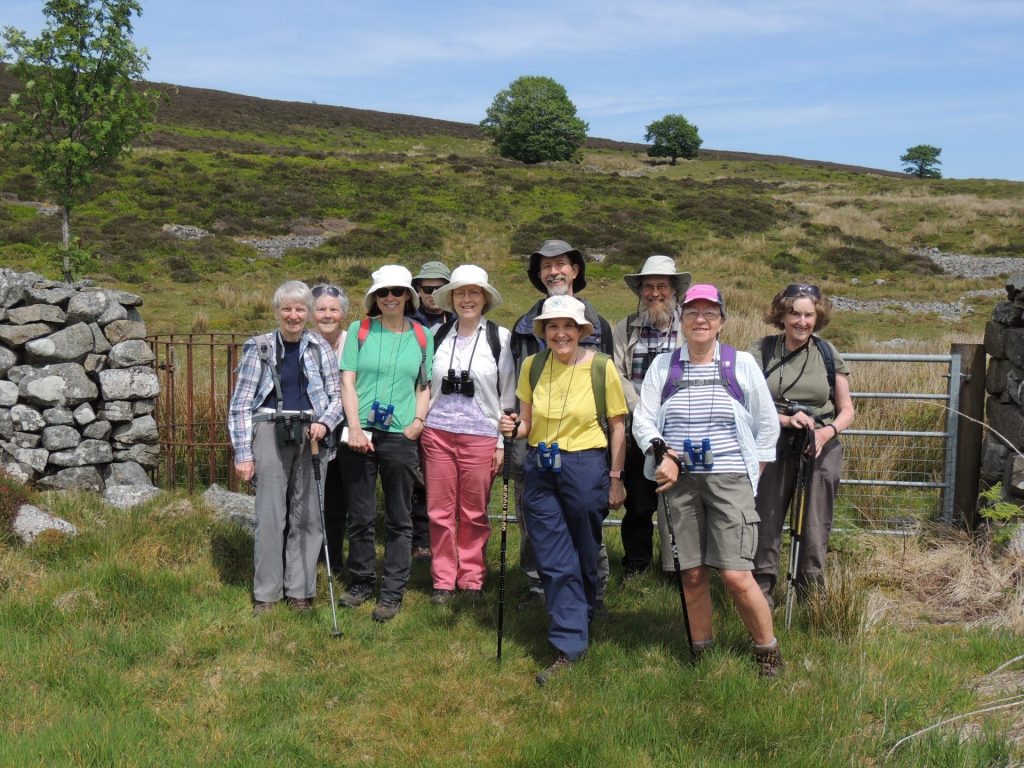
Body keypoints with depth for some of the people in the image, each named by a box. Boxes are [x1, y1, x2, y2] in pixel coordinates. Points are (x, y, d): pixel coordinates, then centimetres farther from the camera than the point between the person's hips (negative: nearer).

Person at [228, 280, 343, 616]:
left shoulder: (321, 348, 8)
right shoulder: (259, 348, 3)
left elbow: (337, 396, 9)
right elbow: (240, 404, 2)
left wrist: (324, 423, -12)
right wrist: (243, 454, -3)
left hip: (310, 435, 2)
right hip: (271, 433, -1)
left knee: (307, 515, 3)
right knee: (270, 514, -1)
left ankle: (300, 590, 16)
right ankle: (266, 593, 12)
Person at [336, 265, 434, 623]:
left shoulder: (422, 336, 7)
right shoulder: (359, 330, 4)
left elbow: (424, 387, 9)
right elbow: (347, 381, 0)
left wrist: (418, 422, -6)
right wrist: (354, 427, -10)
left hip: (400, 436, 0)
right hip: (360, 434, 0)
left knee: (399, 519, 5)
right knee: (360, 516, 8)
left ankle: (392, 593, 15)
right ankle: (361, 582, 24)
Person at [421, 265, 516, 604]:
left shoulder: (500, 338, 0)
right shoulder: (438, 335, 7)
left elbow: (508, 394, 2)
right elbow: (425, 384, 14)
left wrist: (503, 442, 0)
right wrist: (420, 427, 11)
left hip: (480, 435, -2)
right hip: (437, 433, 2)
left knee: (474, 513, 5)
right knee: (440, 511, 5)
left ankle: (472, 578, 19)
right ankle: (443, 579, 17)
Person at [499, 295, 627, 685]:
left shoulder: (601, 367, -7)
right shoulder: (532, 366, 2)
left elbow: (617, 426, -2)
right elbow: (527, 422, 10)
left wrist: (615, 477, -2)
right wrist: (513, 428, -12)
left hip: (586, 467, -3)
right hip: (540, 470, 3)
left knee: (583, 558, 11)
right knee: (553, 562, 4)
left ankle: (575, 632, 26)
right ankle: (568, 647, 17)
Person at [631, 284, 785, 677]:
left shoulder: (742, 364, 4)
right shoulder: (662, 366, 8)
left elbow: (767, 425, 10)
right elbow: (642, 419, 5)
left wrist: (753, 472, 4)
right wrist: (665, 455, -11)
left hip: (729, 479, -2)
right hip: (679, 481, 2)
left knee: (735, 575, -9)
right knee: (692, 574, 5)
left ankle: (768, 651, 10)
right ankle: (700, 652, 20)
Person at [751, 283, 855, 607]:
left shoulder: (829, 355, 3)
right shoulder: (762, 352, -2)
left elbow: (846, 410, 7)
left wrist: (828, 431, -13)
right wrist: (785, 419, -19)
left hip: (822, 449, 1)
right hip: (775, 447, -1)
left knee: (815, 528, 6)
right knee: (766, 520, 0)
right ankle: (762, 590, 14)